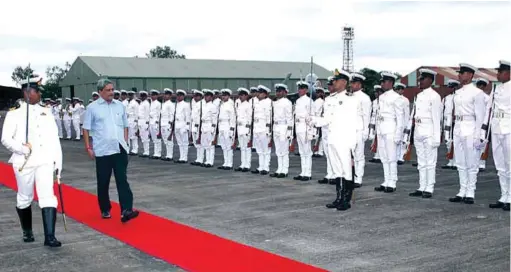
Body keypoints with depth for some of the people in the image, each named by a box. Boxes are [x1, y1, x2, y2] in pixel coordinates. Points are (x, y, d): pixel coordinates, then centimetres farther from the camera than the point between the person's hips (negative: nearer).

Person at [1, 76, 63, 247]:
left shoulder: (46, 112, 10)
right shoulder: (15, 114, 0)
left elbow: (54, 139, 10)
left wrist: (58, 161, 6)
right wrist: (21, 148, -22)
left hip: (45, 162, 2)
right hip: (24, 163, -2)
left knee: (48, 197, -9)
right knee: (24, 199, 11)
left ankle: (49, 236, -9)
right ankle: (27, 232, 31)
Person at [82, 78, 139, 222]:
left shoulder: (120, 105, 8)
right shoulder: (92, 107, -1)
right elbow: (86, 129, 1)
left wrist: (125, 142, 9)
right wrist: (88, 147, -3)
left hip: (120, 149, 2)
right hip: (102, 151, -2)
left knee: (122, 180, -6)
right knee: (103, 182, 8)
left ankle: (126, 211, -13)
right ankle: (105, 210, 22)